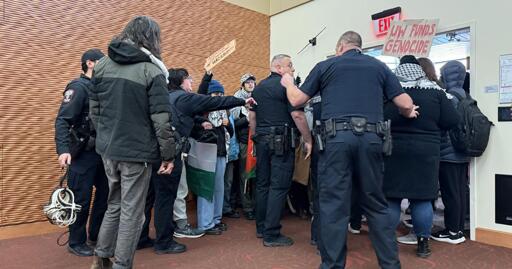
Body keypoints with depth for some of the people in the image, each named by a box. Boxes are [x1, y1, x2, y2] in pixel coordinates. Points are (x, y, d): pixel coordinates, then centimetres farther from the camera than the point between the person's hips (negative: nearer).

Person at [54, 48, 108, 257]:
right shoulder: (78, 87, -11)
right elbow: (62, 120, -19)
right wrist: (63, 149, -30)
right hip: (82, 153, -7)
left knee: (106, 194, 12)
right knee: (81, 200, 2)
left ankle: (96, 235, 29)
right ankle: (76, 243, 20)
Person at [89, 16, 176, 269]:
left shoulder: (102, 65, 6)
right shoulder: (151, 70, -11)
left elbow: (94, 110, 11)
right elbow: (161, 119, -14)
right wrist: (168, 154, -7)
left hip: (108, 149, 6)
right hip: (136, 151, -6)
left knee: (114, 204, 23)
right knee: (132, 211, 7)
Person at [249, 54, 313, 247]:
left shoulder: (259, 87, 16)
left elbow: (252, 116, 17)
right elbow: (297, 115, -16)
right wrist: (308, 140, -11)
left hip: (262, 140, 8)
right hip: (281, 141, -8)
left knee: (262, 184, 13)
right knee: (278, 187, -3)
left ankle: (261, 228, 24)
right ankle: (272, 235, 1)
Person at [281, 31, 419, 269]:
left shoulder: (326, 66, 13)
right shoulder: (379, 66, 18)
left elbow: (296, 100, 14)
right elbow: (406, 104, 14)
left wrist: (288, 83, 35)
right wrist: (407, 114, 38)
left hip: (336, 137, -2)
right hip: (370, 138, 3)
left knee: (334, 205, 2)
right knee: (376, 204, 14)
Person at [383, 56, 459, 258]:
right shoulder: (435, 91, -1)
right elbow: (452, 121, -1)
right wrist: (430, 128, 16)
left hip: (393, 150, -1)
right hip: (425, 152, 1)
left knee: (390, 197, 8)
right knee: (422, 198, 10)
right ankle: (423, 243, 18)